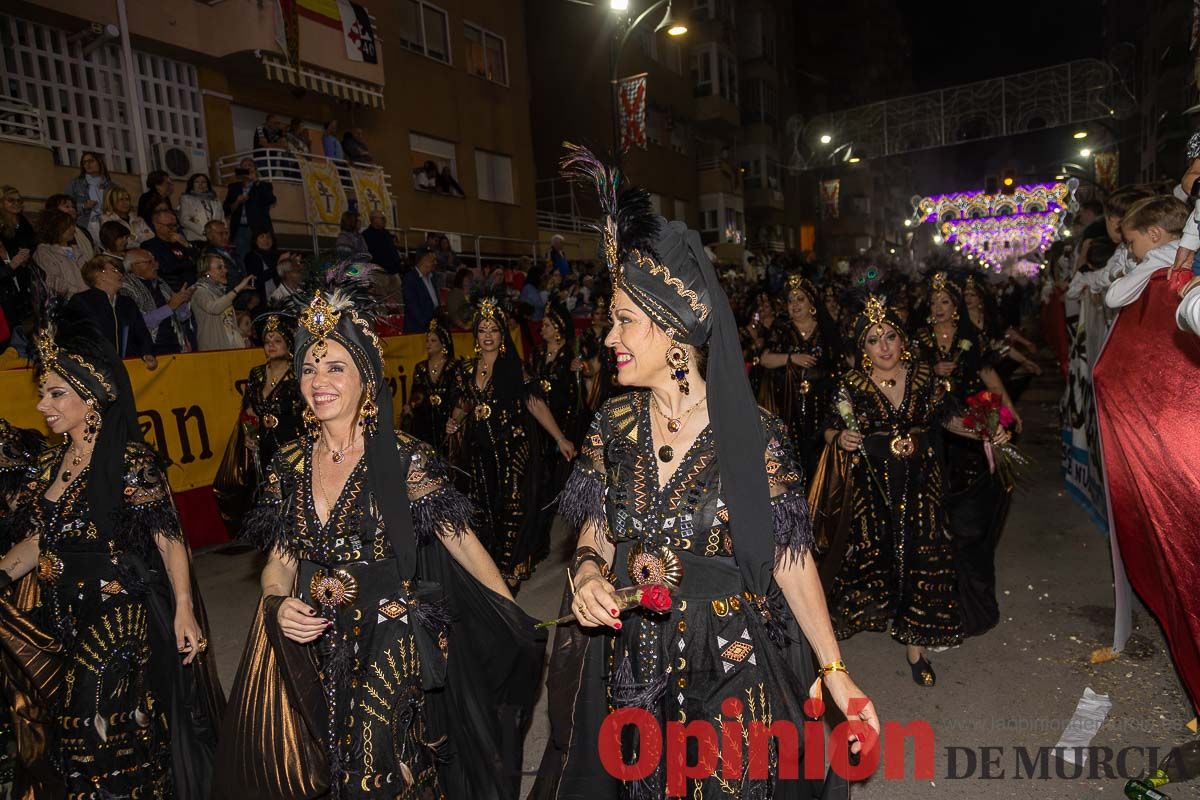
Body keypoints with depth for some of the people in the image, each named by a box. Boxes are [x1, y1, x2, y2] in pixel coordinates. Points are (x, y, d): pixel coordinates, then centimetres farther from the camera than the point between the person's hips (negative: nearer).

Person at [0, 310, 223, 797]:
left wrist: (184, 609, -20)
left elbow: (168, 537, -15)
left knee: (120, 739, 4)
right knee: (71, 739, 18)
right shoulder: (50, 463, 7)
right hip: (62, 620, 7)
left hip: (123, 620, -7)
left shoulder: (131, 461, -14)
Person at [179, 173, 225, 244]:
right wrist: (203, 231, -11)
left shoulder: (215, 200, 22)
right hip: (196, 239, -3)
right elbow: (184, 220, 1)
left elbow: (222, 219, 16)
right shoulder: (186, 199, 12)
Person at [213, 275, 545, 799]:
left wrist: (518, 624, -6)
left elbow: (461, 542, -8)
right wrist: (278, 604, -13)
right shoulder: (289, 464, 0)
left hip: (392, 649, -4)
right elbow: (279, 560, 9)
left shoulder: (404, 459, -13)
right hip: (313, 650, 4)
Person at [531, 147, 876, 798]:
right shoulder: (613, 427, -4)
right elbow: (595, 536, 4)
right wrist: (587, 574, -17)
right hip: (630, 670, 4)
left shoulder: (752, 433, -15)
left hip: (730, 669, -3)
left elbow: (790, 557, -8)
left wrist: (835, 672, -10)